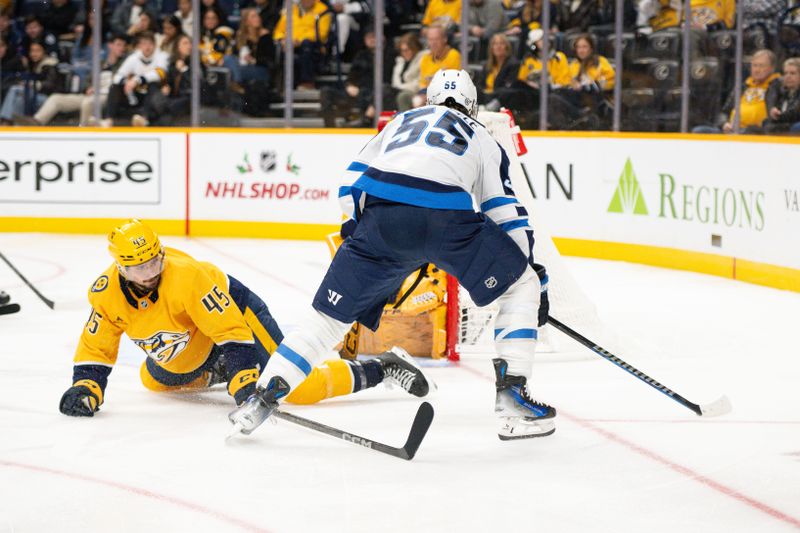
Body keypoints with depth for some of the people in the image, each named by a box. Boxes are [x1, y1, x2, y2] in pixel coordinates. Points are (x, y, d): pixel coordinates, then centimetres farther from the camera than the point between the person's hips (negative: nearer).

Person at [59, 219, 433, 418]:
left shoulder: (186, 276, -36)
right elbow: (95, 350, -10)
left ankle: (383, 368, -5)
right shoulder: (108, 294, -18)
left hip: (237, 313, -7)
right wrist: (86, 388, -27)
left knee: (297, 388, -19)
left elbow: (232, 332, -37)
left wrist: (245, 379, -45)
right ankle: (212, 376, 44)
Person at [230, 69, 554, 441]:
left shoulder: (401, 121, 37)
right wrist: (538, 279, 26)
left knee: (332, 314, 16)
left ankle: (262, 398, 12)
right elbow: (509, 215, 23)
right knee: (521, 287, 18)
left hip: (380, 215, 2)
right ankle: (513, 402, 8)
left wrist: (359, 227, 35)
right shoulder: (483, 139, 31)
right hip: (447, 216, -2)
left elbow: (353, 182, 25)